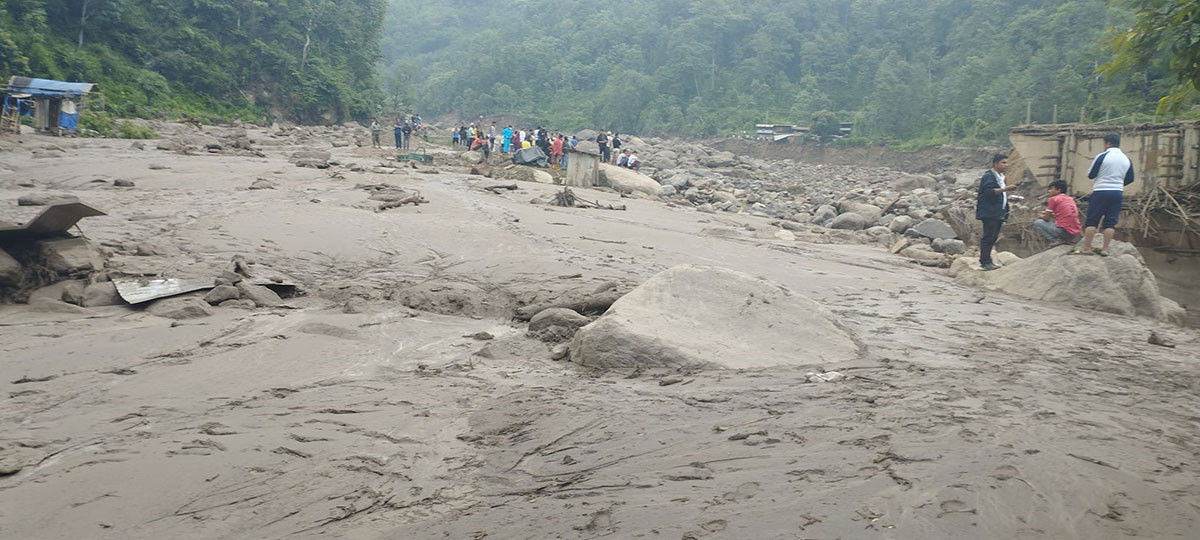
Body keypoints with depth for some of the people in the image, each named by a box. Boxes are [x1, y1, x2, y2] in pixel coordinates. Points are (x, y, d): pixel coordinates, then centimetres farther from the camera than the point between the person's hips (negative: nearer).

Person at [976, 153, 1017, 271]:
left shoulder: (1000, 177, 21)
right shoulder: (988, 176, -11)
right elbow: (989, 192, -24)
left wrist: (1009, 197, 18)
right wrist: (1005, 189, -27)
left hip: (998, 212, 10)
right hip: (989, 212, -10)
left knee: (993, 237, 10)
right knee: (988, 237, -10)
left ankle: (985, 260, 15)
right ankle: (985, 262, -8)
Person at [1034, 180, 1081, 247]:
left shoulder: (1054, 199, -4)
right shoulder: (1070, 199, 16)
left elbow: (1046, 219, 1)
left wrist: (1042, 216, 22)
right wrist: (1050, 214, 24)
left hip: (1064, 232, -8)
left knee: (1037, 223, 5)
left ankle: (1056, 240, -6)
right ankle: (1064, 240, 10)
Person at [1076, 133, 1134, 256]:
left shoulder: (1102, 156, -9)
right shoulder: (1126, 159, 7)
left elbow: (1090, 175, -4)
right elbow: (1130, 179, 15)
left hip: (1101, 192, -5)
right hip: (1118, 193, 5)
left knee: (1092, 220, 1)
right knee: (1110, 222, 7)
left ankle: (1086, 247, 1)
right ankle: (1105, 249, 6)